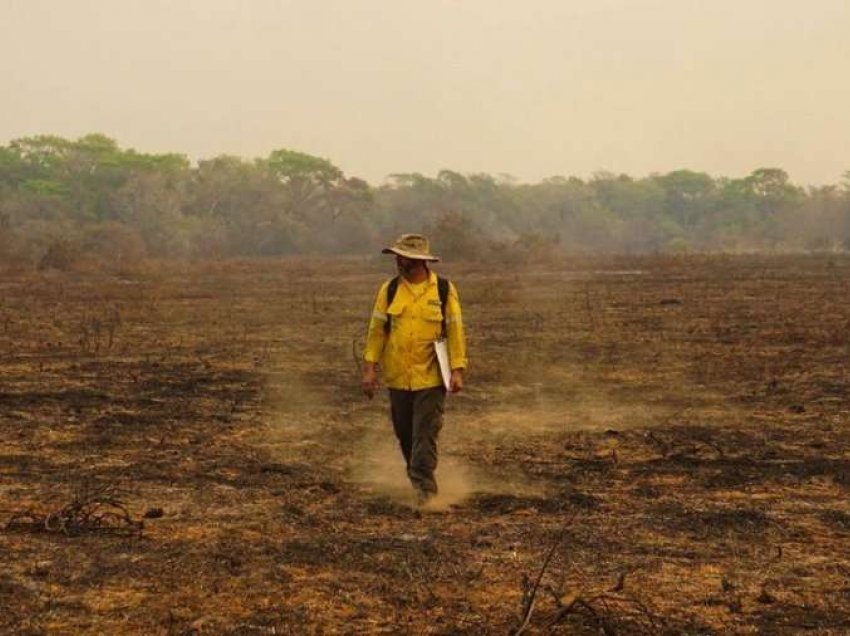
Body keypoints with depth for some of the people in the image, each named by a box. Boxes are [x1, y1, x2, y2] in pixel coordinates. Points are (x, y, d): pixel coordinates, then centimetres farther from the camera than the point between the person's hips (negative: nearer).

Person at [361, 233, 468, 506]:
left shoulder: (444, 290, -3)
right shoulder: (389, 290, 2)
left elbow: (455, 330, -2)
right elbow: (376, 330, 3)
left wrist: (457, 370, -8)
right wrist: (370, 368, -3)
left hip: (431, 378, -3)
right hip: (398, 377, 3)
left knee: (425, 434, -8)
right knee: (405, 435, 13)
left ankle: (424, 487, -8)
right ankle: (419, 480, 31)